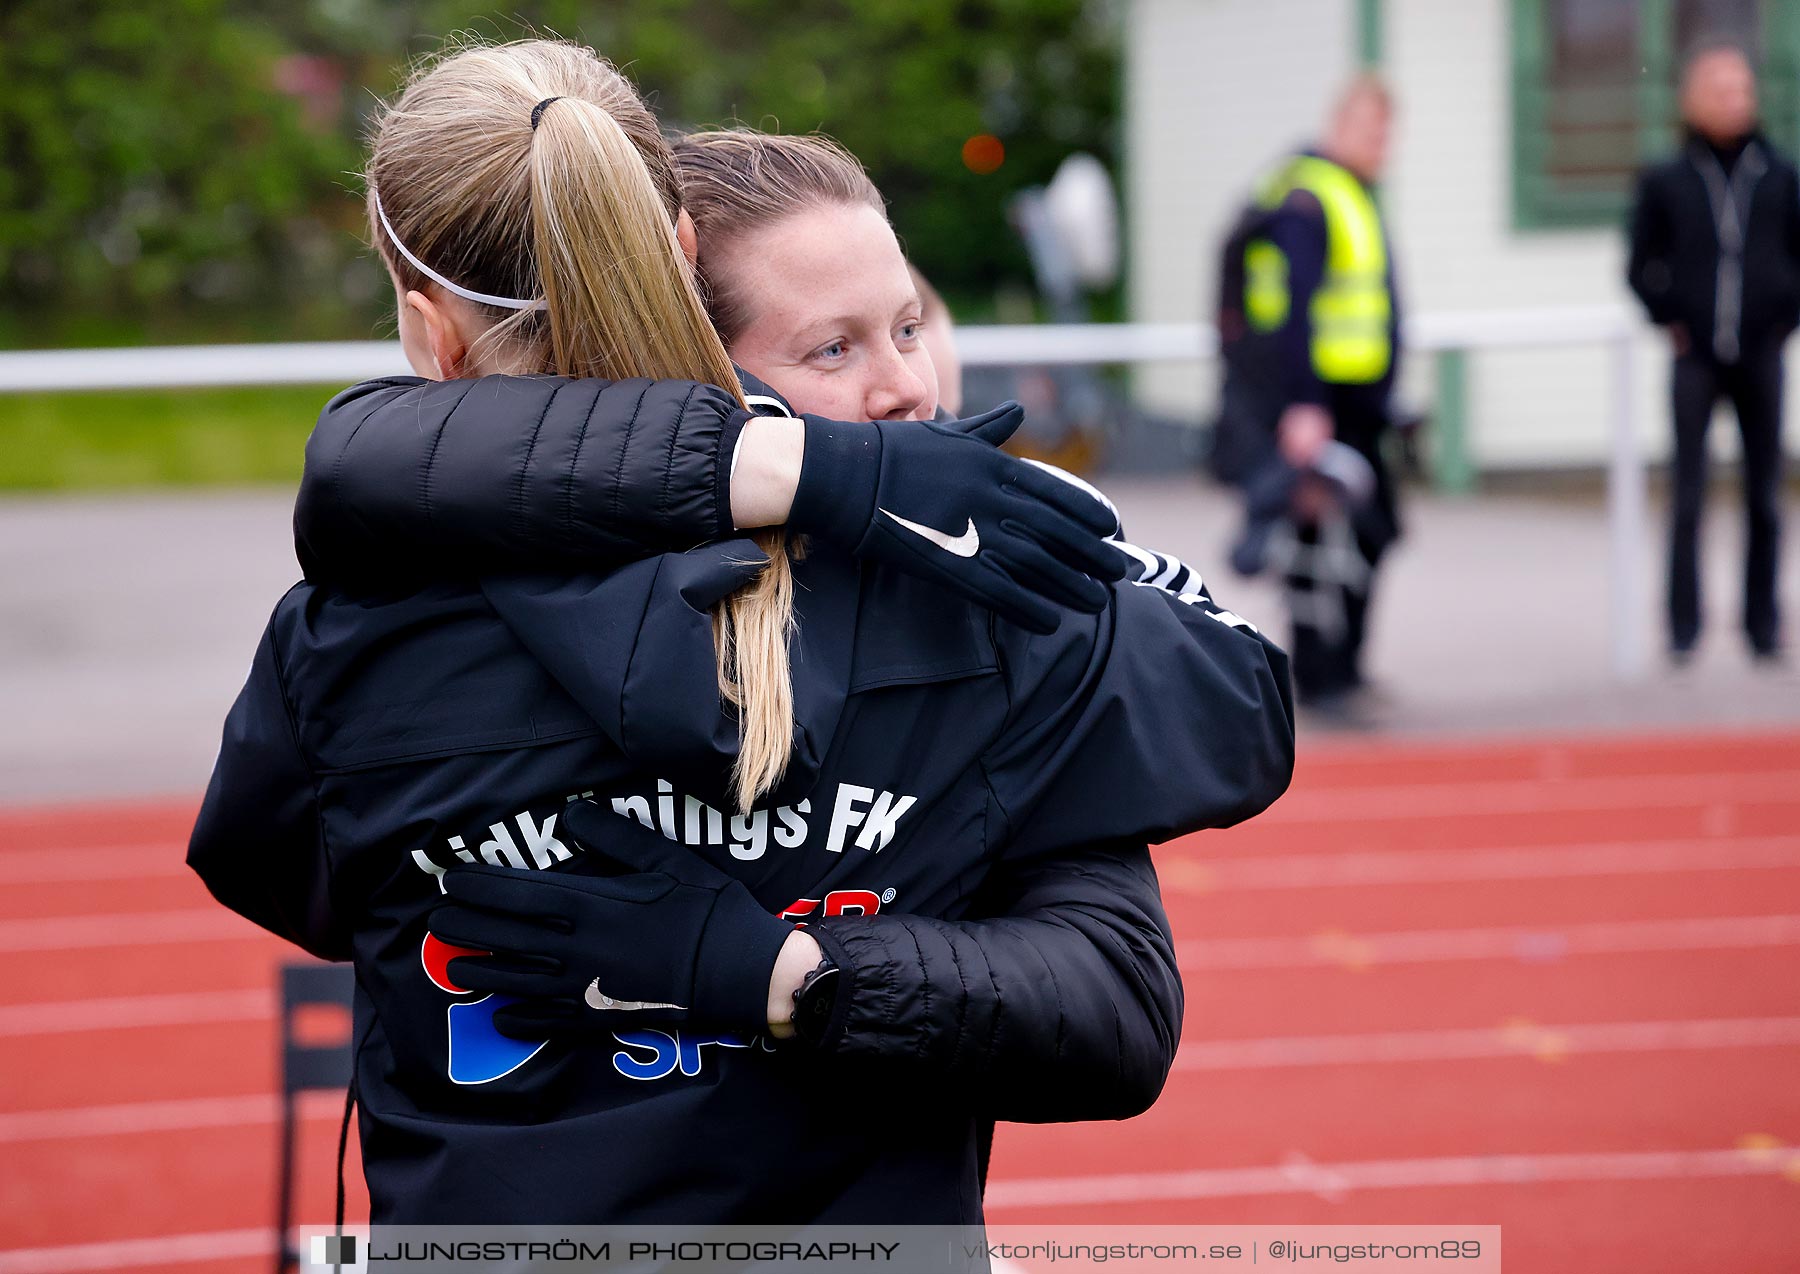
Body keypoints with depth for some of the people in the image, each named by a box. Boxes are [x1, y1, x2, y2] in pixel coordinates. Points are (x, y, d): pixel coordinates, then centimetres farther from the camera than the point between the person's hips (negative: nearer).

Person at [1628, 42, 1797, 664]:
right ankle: (1684, 626, 0)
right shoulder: (1665, 181, 3)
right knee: (1687, 496, -5)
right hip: (1696, 357, -1)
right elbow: (1641, 267, 9)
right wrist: (1671, 320, 0)